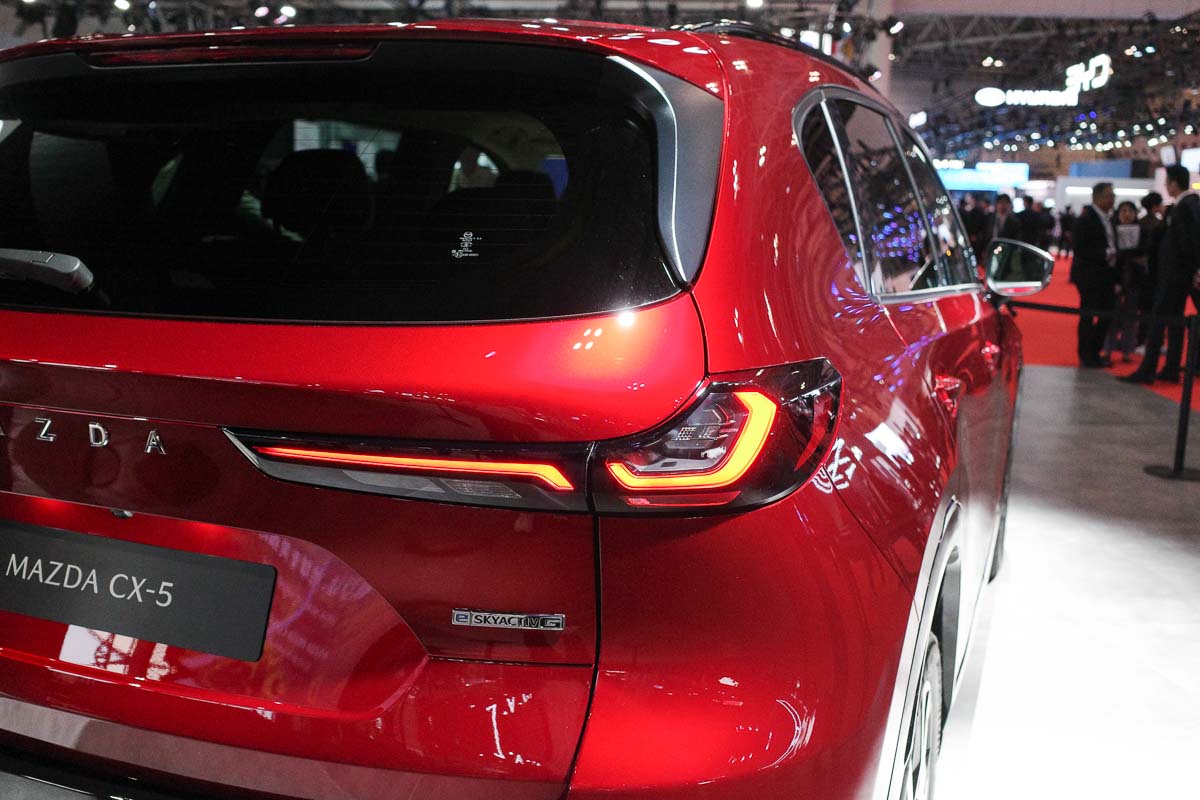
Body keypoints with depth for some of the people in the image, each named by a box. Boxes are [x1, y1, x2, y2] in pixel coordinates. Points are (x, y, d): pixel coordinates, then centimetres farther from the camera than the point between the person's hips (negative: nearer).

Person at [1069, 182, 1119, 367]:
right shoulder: (1086, 219, -12)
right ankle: (1085, 355, 12)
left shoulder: (1107, 219, 13)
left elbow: (1111, 246, 16)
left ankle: (1094, 353, 22)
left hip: (1106, 276, 8)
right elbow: (1080, 249, -18)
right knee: (1088, 316, 1)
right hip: (1090, 276, -8)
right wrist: (1105, 254, -22)